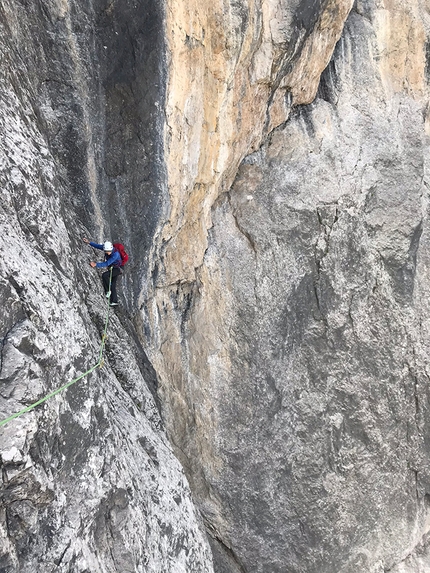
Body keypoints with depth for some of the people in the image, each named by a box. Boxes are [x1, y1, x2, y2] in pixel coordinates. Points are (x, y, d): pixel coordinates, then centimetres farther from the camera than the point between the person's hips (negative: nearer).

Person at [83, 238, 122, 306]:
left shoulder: (115, 254, -34)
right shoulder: (106, 247, -13)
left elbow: (106, 263, -38)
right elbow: (98, 245, 3)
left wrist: (96, 264, -42)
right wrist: (89, 242, -5)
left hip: (116, 269, -8)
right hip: (111, 268, 8)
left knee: (104, 275, -29)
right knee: (112, 285, 9)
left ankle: (108, 291, -13)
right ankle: (114, 301, 15)